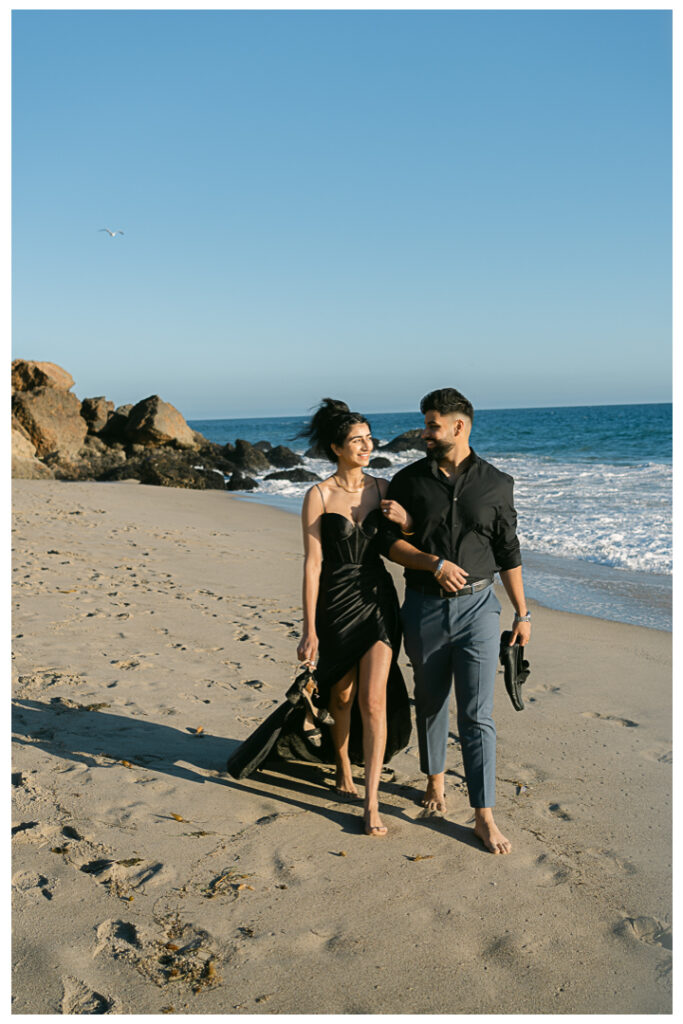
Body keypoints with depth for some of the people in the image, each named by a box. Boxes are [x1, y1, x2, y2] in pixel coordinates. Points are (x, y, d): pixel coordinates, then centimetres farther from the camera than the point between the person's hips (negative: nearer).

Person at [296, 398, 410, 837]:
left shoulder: (381, 488, 3)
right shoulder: (319, 495, -9)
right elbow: (312, 563, -10)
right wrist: (310, 630, -11)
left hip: (378, 598, 2)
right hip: (336, 602, -2)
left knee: (374, 701, -4)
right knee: (342, 694, 15)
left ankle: (372, 802, 2)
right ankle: (344, 768, 41)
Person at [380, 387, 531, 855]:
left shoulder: (495, 483, 0)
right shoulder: (409, 480, 1)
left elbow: (509, 553, 5)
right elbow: (391, 543, -2)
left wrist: (522, 612, 6)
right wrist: (435, 563, -18)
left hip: (477, 606, -1)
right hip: (424, 606, 2)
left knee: (478, 715, -2)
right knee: (430, 702, 16)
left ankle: (485, 817, 4)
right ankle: (436, 779, 38)